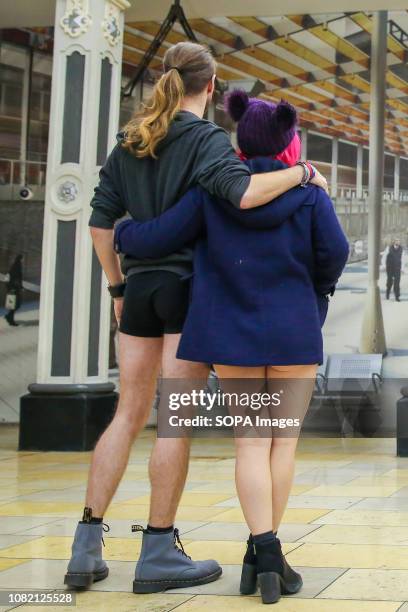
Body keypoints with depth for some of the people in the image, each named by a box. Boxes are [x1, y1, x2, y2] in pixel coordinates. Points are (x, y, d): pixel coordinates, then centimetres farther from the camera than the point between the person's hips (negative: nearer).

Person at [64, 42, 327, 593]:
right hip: (190, 284, -6)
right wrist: (303, 172, -11)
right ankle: (158, 553, 2)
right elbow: (244, 194, -26)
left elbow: (101, 221, 11)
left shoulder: (130, 140, 12)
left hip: (141, 284, 6)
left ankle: (87, 547, 5)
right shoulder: (206, 138, -7)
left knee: (129, 414, 9)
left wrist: (118, 287, 17)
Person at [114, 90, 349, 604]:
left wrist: (121, 233, 18)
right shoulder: (309, 195, -4)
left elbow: (158, 239, -3)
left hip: (233, 334, 1)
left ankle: (264, 551, -8)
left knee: (251, 443, 4)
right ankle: (265, 553, 8)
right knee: (283, 441, 8)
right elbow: (335, 252, -12)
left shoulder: (213, 190, -1)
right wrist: (315, 292, 9)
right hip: (294, 335, -1)